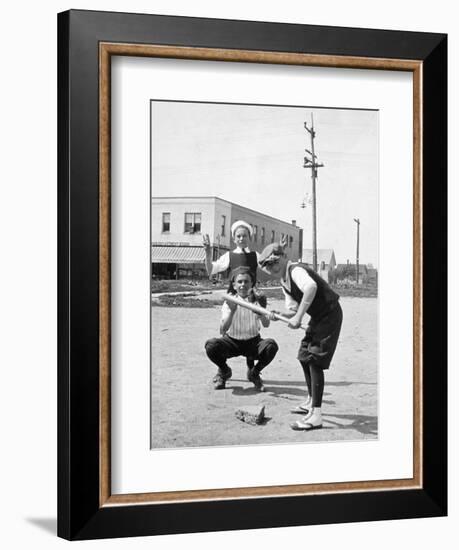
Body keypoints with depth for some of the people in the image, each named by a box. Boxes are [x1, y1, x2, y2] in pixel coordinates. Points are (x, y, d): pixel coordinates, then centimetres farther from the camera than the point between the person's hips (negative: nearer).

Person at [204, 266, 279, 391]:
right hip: (232, 342, -1)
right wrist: (232, 311, -36)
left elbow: (266, 324, -24)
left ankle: (254, 373, 1)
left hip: (253, 342, 1)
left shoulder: (257, 300, -8)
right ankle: (224, 371, 5)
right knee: (211, 345, -31)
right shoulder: (229, 302, -11)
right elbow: (222, 330, -22)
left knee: (271, 345, -31)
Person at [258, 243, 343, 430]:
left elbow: (311, 287, -44)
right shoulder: (284, 281, 8)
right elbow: (292, 308, 6)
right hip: (317, 317, 10)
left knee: (315, 360, -14)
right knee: (304, 357, 18)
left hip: (330, 314, -10)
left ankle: (315, 416, -14)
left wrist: (299, 317, -40)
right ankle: (311, 402, 35)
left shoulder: (296, 270, -22)